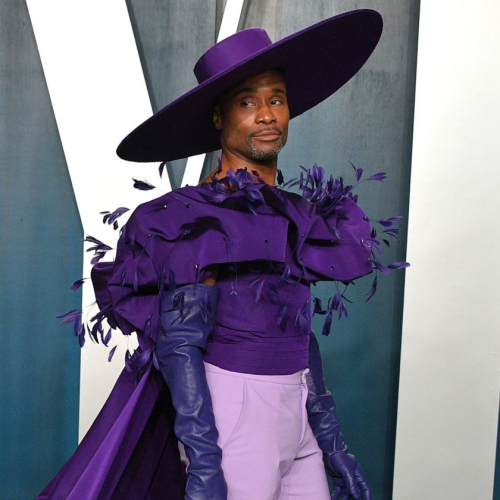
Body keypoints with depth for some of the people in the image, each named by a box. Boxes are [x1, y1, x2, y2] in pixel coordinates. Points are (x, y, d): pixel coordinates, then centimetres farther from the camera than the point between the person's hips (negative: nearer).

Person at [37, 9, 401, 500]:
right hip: (232, 420, -7)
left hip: (297, 421, 7)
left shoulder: (296, 216, 9)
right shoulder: (200, 218, -12)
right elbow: (180, 343, -17)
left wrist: (332, 442, 14)